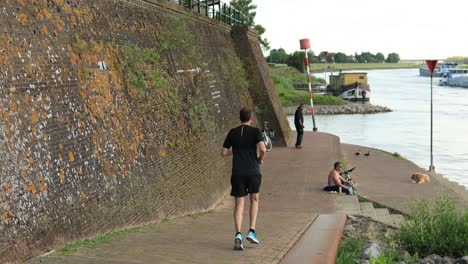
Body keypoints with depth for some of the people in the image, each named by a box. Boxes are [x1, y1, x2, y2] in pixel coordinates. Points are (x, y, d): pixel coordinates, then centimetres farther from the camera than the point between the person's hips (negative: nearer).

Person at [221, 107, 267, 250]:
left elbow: (224, 152, 11)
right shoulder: (255, 131, -1)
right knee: (254, 200, 20)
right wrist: (261, 159, 4)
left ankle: (238, 235, -15)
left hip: (238, 173, 2)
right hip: (253, 171, -1)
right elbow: (263, 149, -16)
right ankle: (251, 232, 10)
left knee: (239, 205, 3)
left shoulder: (233, 132, 7)